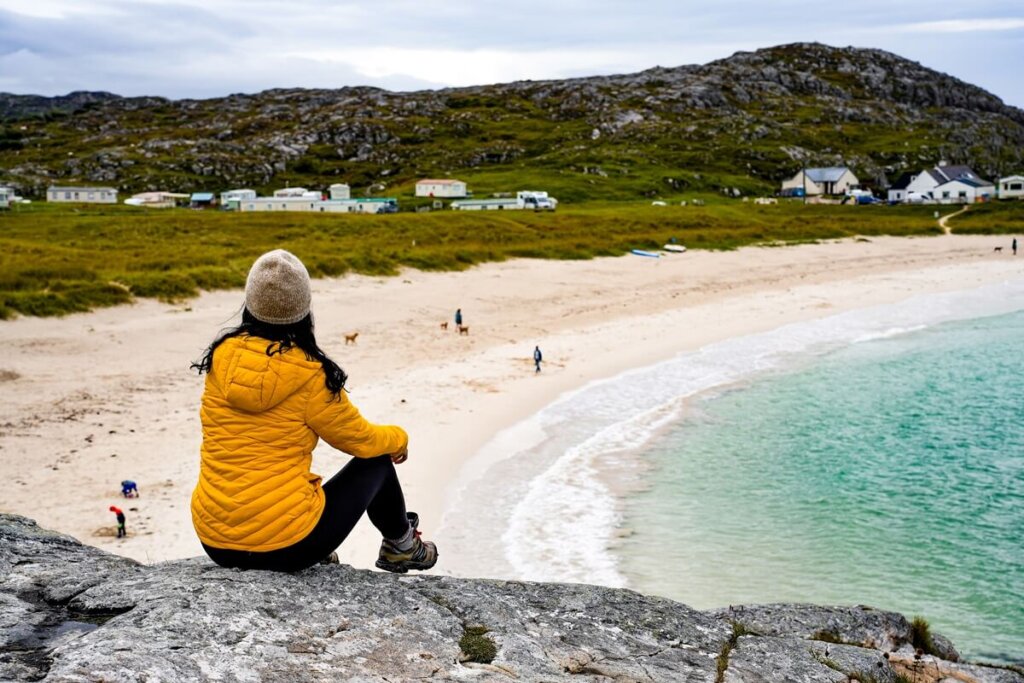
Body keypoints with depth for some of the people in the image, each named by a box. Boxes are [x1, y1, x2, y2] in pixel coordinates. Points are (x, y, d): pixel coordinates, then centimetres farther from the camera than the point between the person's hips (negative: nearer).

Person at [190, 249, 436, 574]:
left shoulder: (222, 356, -3)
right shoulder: (310, 376, -15)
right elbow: (361, 439, 0)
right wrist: (399, 437, 22)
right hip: (287, 548, -5)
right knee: (376, 460, 18)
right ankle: (401, 546, 39)